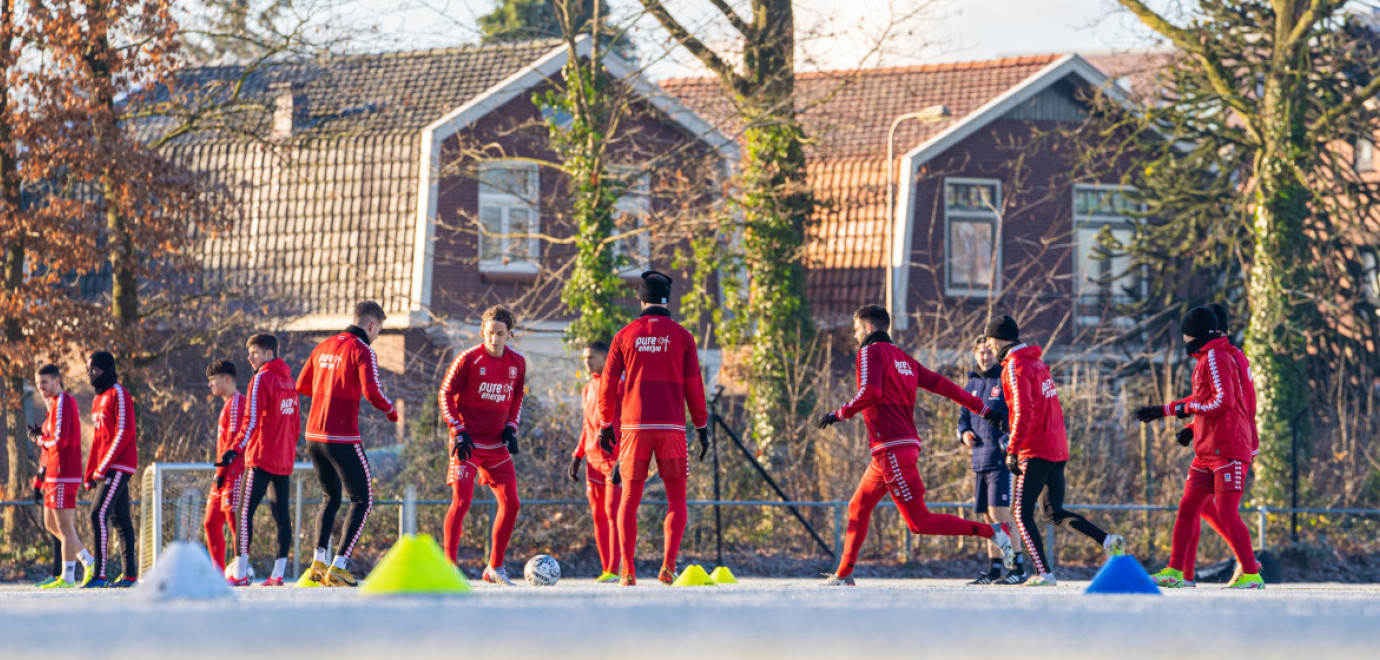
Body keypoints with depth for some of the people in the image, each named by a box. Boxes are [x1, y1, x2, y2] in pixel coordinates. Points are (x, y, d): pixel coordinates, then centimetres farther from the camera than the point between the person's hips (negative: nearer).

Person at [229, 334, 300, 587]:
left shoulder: (261, 379, -8)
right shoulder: (289, 380, 15)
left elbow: (251, 421, -16)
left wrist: (236, 449, -17)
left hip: (262, 458, -8)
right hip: (285, 459, 8)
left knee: (245, 512, -7)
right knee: (281, 515, 6)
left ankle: (240, 573, -12)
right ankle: (278, 573, 3)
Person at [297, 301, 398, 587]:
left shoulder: (324, 347, 12)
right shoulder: (363, 351, -9)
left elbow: (301, 386, 20)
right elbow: (372, 392, -21)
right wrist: (391, 409, -1)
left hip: (314, 435, 7)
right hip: (342, 439, -7)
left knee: (331, 498, 22)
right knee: (362, 501, 4)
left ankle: (318, 562, 8)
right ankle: (338, 567, -6)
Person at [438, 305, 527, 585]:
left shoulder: (517, 363, 5)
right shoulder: (468, 360, -10)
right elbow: (445, 394, -4)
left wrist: (511, 427, 6)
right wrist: (458, 431, -12)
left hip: (497, 444, 5)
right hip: (468, 443, -5)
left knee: (511, 504, 3)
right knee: (462, 501, -15)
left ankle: (495, 567, 16)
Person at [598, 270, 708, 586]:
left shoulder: (625, 335, 6)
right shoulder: (681, 336, 3)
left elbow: (608, 384, 6)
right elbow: (693, 385, 2)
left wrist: (605, 425, 14)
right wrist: (702, 427, 9)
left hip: (633, 427, 1)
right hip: (671, 427, -1)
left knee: (629, 500, 6)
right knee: (677, 499, 6)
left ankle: (628, 571, -2)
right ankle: (668, 566, -9)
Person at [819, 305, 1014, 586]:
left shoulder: (871, 352, -4)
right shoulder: (902, 357, 20)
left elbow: (870, 393, -21)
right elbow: (940, 384, 15)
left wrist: (839, 414, -10)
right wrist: (981, 408, 15)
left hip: (893, 450, -9)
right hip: (907, 445, 9)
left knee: (919, 522, -9)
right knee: (859, 507, 16)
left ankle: (992, 531, -15)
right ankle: (843, 575, 18)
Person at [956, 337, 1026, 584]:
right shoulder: (972, 385, 17)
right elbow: (963, 416, 26)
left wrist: (1009, 442, -22)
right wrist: (964, 433, 4)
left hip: (1002, 458, -7)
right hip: (979, 459, 7)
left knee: (999, 512, -14)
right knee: (988, 516, 9)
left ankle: (1018, 567, -11)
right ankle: (993, 570, 14)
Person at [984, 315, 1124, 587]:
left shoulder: (1015, 366, -10)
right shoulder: (1037, 363, 19)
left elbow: (1024, 412, -21)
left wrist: (1013, 450, -22)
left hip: (1036, 451, -9)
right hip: (1058, 448, 9)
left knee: (1022, 513, -5)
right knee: (1053, 512, 14)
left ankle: (1044, 573, -13)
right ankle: (1108, 541, 0)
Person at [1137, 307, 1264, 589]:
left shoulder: (1215, 358, -10)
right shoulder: (1206, 359, 21)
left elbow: (1223, 401, -21)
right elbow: (1200, 401, 31)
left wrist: (1187, 409, -10)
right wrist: (1161, 410, 30)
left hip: (1229, 448, -10)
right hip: (1207, 450, 10)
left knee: (1226, 513, -13)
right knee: (1188, 507, 9)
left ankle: (1251, 575, -11)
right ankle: (1178, 572, 13)